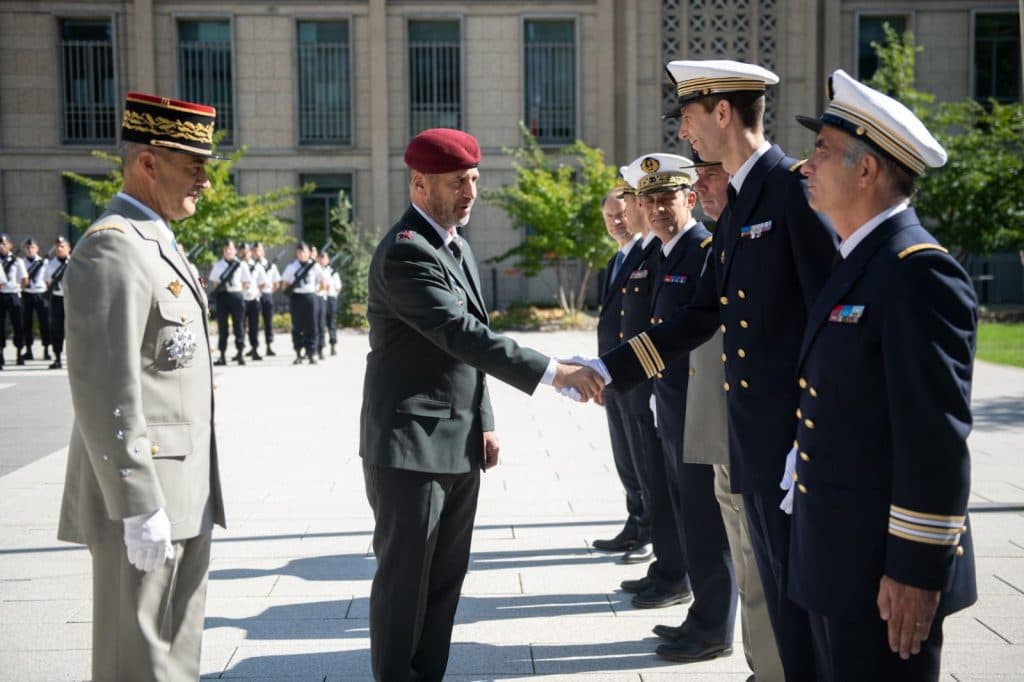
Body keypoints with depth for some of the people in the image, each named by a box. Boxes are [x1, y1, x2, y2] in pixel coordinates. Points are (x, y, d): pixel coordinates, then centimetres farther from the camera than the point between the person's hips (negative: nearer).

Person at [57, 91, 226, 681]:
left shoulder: (157, 243, 16)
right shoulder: (112, 250, -16)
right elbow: (104, 392, -22)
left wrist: (195, 490, 19)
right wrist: (140, 508, -23)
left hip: (184, 492, 9)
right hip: (144, 498, -9)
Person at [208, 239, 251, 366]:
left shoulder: (240, 265, 4)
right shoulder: (218, 265, 10)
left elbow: (247, 283, 7)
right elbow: (214, 281, 16)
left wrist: (239, 289, -5)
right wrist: (217, 289, -2)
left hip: (236, 295, -2)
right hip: (222, 296, 2)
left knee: (238, 325, 0)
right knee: (222, 325, 2)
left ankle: (240, 353, 5)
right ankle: (222, 355, 6)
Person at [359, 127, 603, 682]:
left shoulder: (456, 245, 14)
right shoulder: (405, 251, -17)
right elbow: (462, 334, -26)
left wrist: (483, 421, 13)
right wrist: (553, 372, -30)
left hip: (458, 443, 9)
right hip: (410, 445, -8)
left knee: (445, 576, 13)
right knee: (405, 577, 2)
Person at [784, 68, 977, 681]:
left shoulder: (917, 270, -18)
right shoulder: (856, 262, 12)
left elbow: (937, 436, -22)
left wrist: (916, 571, -21)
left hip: (884, 567, -9)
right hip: (837, 559, 9)